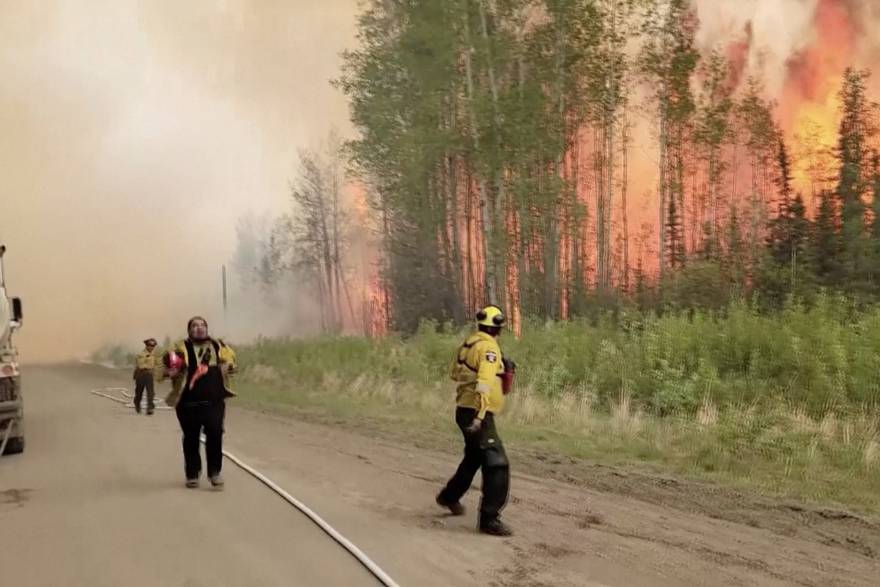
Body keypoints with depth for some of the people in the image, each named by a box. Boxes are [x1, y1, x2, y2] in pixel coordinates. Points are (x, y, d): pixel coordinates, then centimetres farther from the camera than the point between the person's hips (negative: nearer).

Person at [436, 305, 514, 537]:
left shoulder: (468, 344, 11)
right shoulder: (488, 347, -16)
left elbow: (454, 373, 24)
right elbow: (484, 383, -27)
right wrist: (480, 416, -34)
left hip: (464, 409, 10)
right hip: (477, 413, -10)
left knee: (474, 457, 29)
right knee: (497, 465, -10)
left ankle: (450, 496, 46)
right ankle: (490, 519, -11)